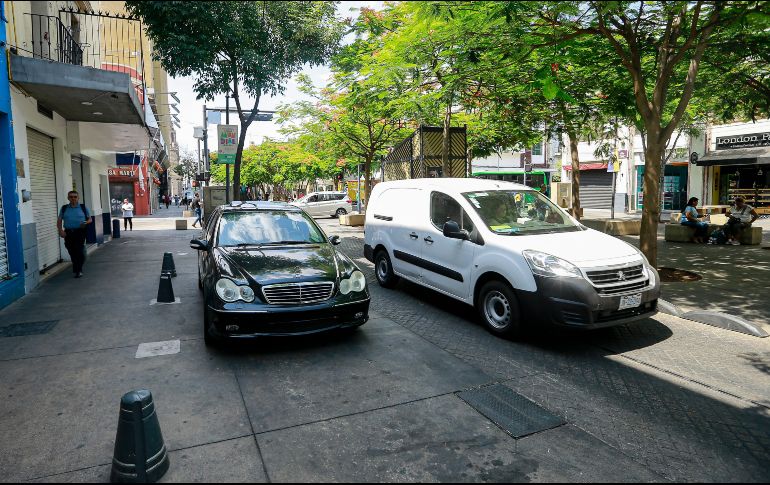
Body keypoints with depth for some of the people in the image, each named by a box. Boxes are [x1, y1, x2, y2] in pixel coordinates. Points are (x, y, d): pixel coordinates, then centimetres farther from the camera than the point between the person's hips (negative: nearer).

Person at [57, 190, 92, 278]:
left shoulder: (83, 207, 8)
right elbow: (59, 221, 12)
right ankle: (76, 267, 28)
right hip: (68, 233, 3)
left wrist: (86, 223, -11)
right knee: (72, 251, 7)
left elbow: (90, 219, 11)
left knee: (79, 250, -12)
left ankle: (78, 270, -2)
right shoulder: (64, 208, 12)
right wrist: (60, 230, -3)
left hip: (80, 232, -2)